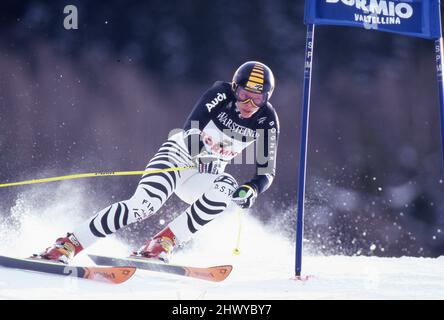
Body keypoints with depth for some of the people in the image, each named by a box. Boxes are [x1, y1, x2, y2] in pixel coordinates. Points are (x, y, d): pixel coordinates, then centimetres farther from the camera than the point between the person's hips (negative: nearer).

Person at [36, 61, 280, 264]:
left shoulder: (267, 120, -11)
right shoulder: (221, 94, -18)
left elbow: (267, 171, -10)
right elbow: (189, 130, -28)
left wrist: (252, 189, -31)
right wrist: (201, 154, -48)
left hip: (205, 176, 3)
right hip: (180, 155, -3)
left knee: (226, 189, -33)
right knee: (145, 204, -30)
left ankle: (161, 245, -27)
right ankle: (67, 246, -27)